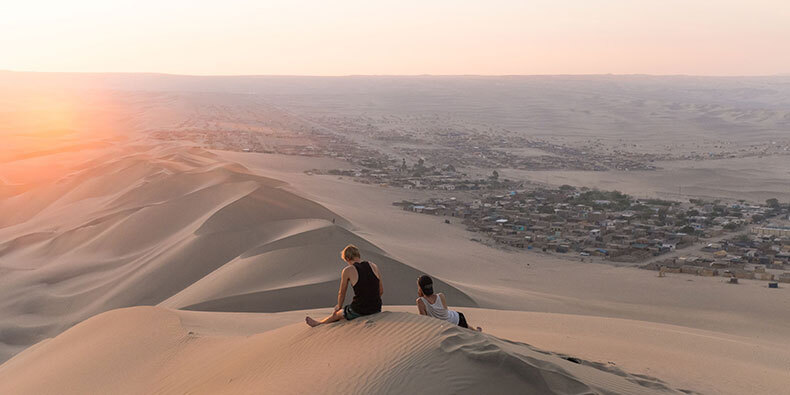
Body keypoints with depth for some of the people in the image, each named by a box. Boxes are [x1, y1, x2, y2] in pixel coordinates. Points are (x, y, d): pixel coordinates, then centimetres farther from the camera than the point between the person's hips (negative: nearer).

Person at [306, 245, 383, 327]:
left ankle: (318, 323, 51)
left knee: (336, 314, 27)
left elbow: (342, 293, 5)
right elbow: (381, 291, 9)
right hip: (376, 309, 4)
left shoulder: (348, 270, -7)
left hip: (359, 310, -4)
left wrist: (339, 306, 25)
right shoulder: (374, 266, 3)